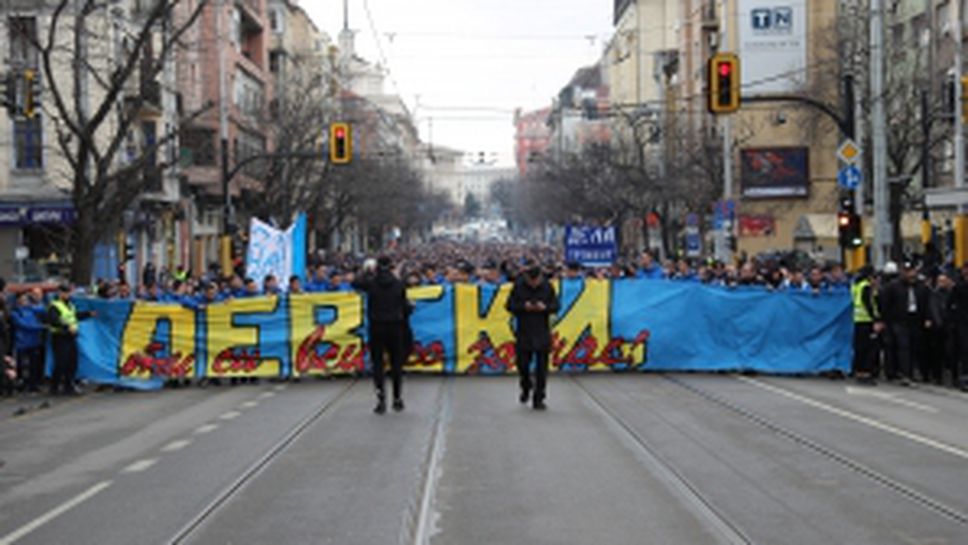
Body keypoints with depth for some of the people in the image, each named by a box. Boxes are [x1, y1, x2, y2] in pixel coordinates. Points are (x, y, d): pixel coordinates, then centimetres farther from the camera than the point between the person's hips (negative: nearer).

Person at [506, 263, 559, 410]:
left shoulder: (547, 287, 1)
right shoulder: (518, 286, -2)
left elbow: (556, 306, 4)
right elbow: (510, 305, 0)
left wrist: (545, 307, -16)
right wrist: (523, 306, -18)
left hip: (542, 333, 0)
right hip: (523, 332, 0)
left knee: (541, 367, -2)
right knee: (522, 364, 2)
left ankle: (538, 399, 5)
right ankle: (526, 387, 32)